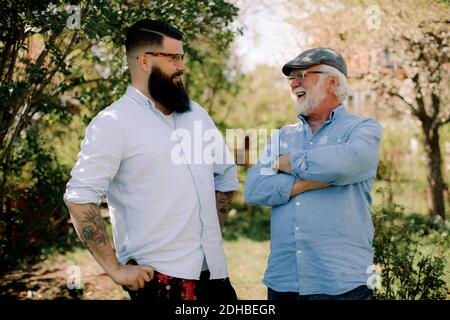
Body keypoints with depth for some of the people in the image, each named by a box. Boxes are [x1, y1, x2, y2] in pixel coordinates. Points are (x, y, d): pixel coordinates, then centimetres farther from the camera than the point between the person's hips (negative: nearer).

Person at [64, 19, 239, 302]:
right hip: (158, 277, -5)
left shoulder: (196, 114, 10)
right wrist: (116, 269, -15)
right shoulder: (113, 123, -9)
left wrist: (212, 233, 13)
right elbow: (79, 197, -15)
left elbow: (226, 174, 21)